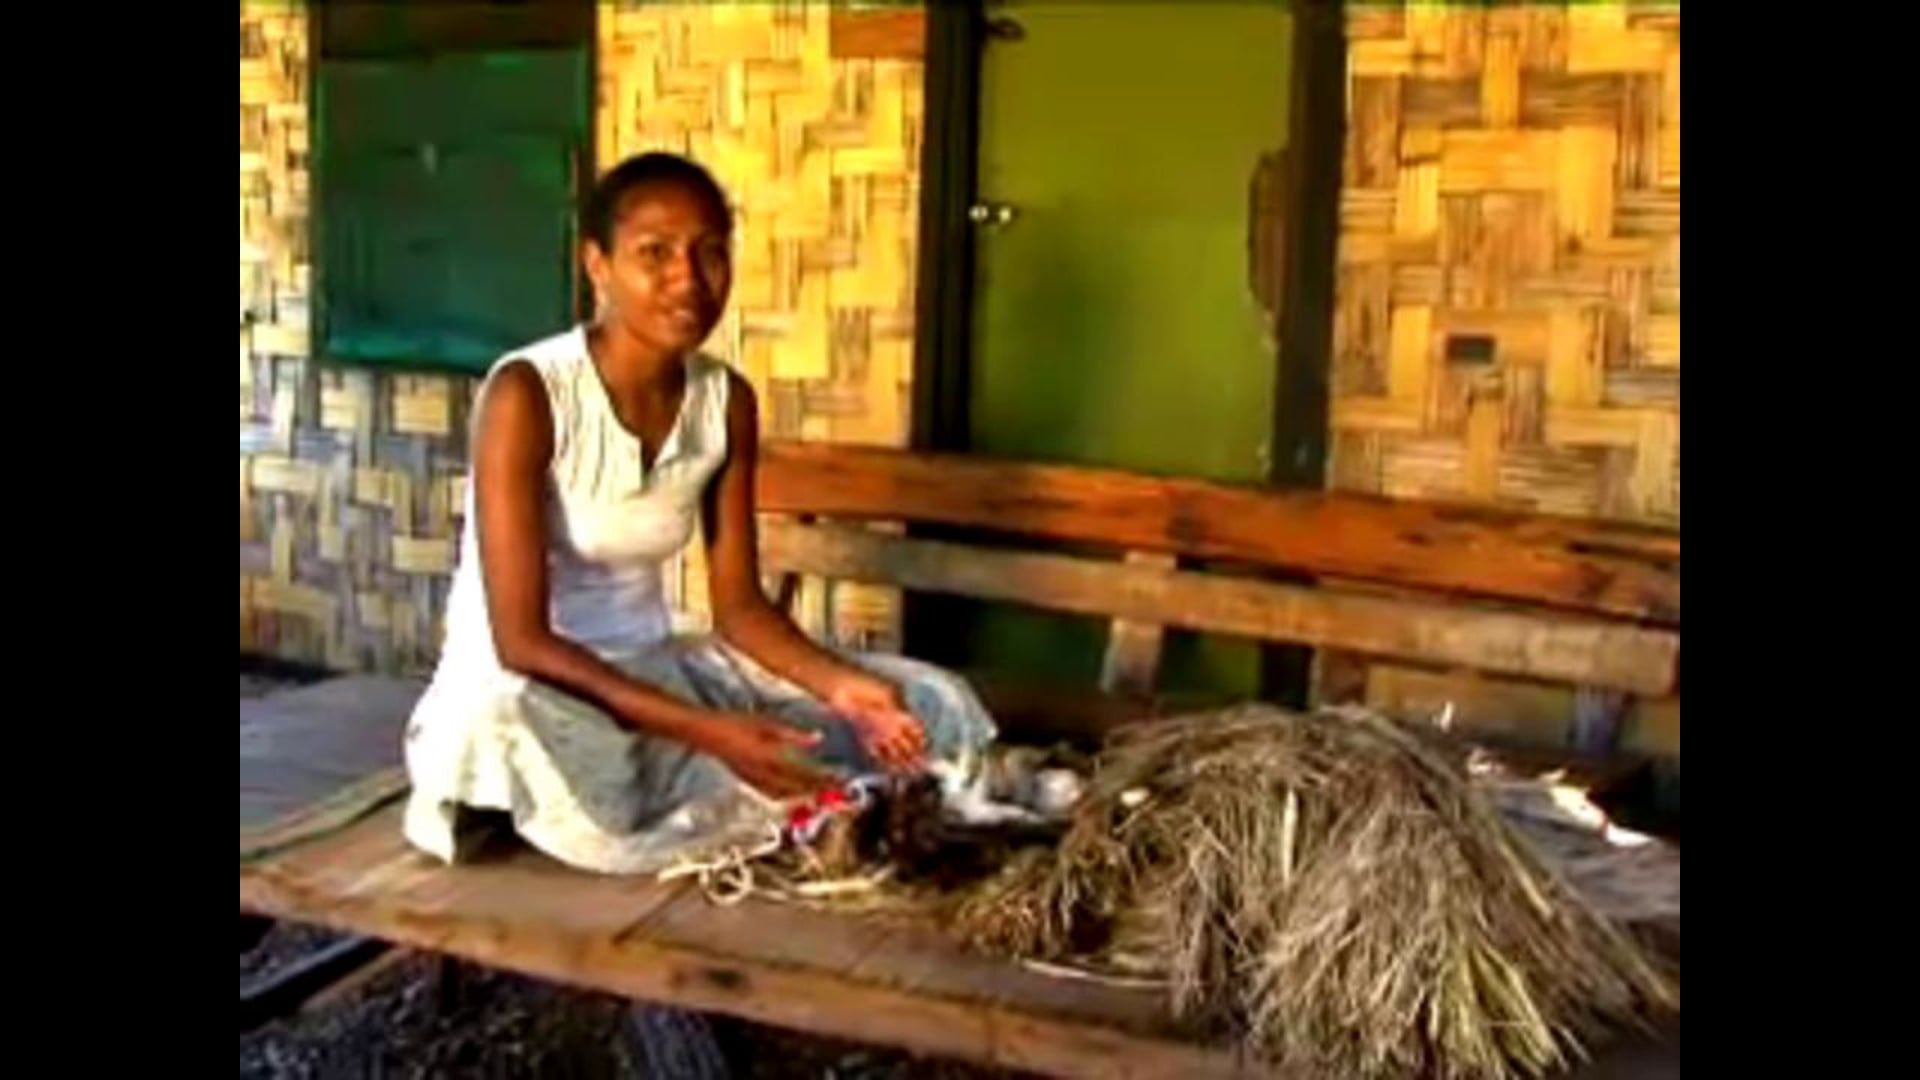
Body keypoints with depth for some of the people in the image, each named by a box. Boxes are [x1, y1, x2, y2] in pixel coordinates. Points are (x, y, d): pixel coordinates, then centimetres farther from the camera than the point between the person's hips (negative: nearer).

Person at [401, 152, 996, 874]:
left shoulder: (726, 402, -2)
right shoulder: (526, 394, -20)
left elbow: (738, 606, 2)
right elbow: (521, 641, -24)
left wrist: (839, 683, -18)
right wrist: (704, 730, -32)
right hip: (520, 688, -5)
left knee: (937, 709, -4)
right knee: (517, 728, -44)